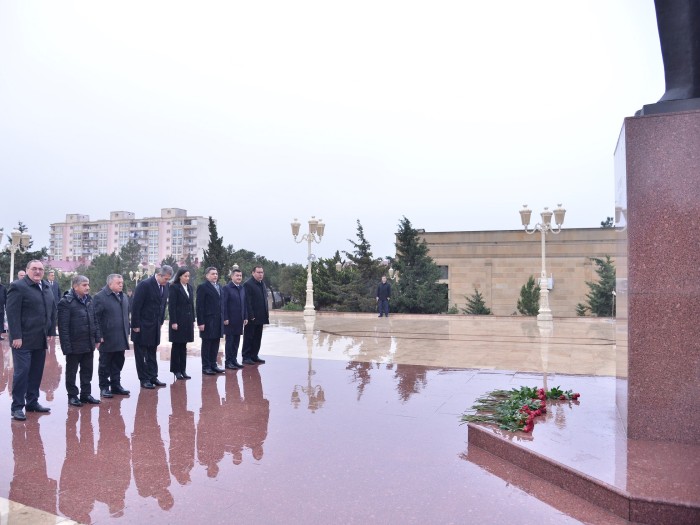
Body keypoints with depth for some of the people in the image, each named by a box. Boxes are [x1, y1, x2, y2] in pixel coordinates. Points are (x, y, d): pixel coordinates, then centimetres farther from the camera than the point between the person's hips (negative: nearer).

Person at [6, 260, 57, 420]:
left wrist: (51, 332, 8)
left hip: (41, 340, 7)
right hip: (23, 340, -6)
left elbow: (52, 311, 15)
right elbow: (12, 313, -14)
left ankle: (32, 402, 22)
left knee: (36, 372, 11)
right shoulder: (18, 286, -8)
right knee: (22, 372, -3)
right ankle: (17, 407, 6)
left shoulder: (46, 288, 13)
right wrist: (16, 336, -18)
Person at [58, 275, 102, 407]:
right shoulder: (66, 302, -13)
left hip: (89, 344, 6)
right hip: (74, 345, -6)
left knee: (87, 371, 14)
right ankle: (72, 396, 20)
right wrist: (66, 346, -17)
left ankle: (86, 394, 25)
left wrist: (97, 338, 10)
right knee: (71, 371, 9)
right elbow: (63, 326, -15)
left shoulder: (89, 300, 9)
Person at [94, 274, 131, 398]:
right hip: (107, 339, -6)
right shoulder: (100, 297, -10)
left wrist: (127, 333, 14)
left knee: (118, 364, 13)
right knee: (105, 364, 6)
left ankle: (116, 385, 22)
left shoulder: (124, 297, 13)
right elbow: (96, 318, -12)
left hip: (121, 339, 6)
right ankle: (104, 387, 15)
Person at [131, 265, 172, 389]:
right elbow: (136, 306, -17)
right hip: (142, 326, -7)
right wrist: (135, 325, -15)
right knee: (141, 354, 5)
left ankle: (153, 377, 21)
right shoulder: (145, 285, -18)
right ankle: (144, 379, 12)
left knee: (152, 353, 14)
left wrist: (161, 322, 8)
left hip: (155, 326, 7)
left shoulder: (166, 286, 1)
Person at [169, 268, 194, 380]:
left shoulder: (190, 288, 11)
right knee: (176, 346, 3)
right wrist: (173, 322, -16)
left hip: (188, 321, 6)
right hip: (178, 320, -6)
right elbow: (171, 306, -11)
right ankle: (176, 370, 11)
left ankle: (182, 369, 16)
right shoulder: (174, 287, -8)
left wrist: (193, 320, 10)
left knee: (183, 346, 10)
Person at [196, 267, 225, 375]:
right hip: (208, 321, -7)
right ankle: (206, 367, 10)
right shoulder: (202, 287, -8)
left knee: (215, 344, 10)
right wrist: (200, 322, -16)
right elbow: (199, 306, -11)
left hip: (218, 320, 7)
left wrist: (222, 318, 10)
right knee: (206, 344, 2)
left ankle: (213, 365, 20)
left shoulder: (219, 287, 15)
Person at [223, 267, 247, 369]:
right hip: (230, 320, -6)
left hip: (239, 320, 6)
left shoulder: (242, 289, 12)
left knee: (236, 341, 10)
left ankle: (234, 360, 19)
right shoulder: (227, 288, -8)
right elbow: (224, 304, -12)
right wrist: (225, 318, -15)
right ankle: (228, 362, 9)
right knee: (230, 341, 2)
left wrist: (245, 317, 9)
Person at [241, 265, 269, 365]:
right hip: (251, 317, -8)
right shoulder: (248, 284, -10)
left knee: (257, 338, 12)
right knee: (249, 337, 1)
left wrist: (266, 314, 11)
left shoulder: (262, 284, 16)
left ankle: (254, 356, 20)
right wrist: (251, 316, -20)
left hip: (260, 317, 8)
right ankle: (246, 357, 7)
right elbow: (247, 302, -16)